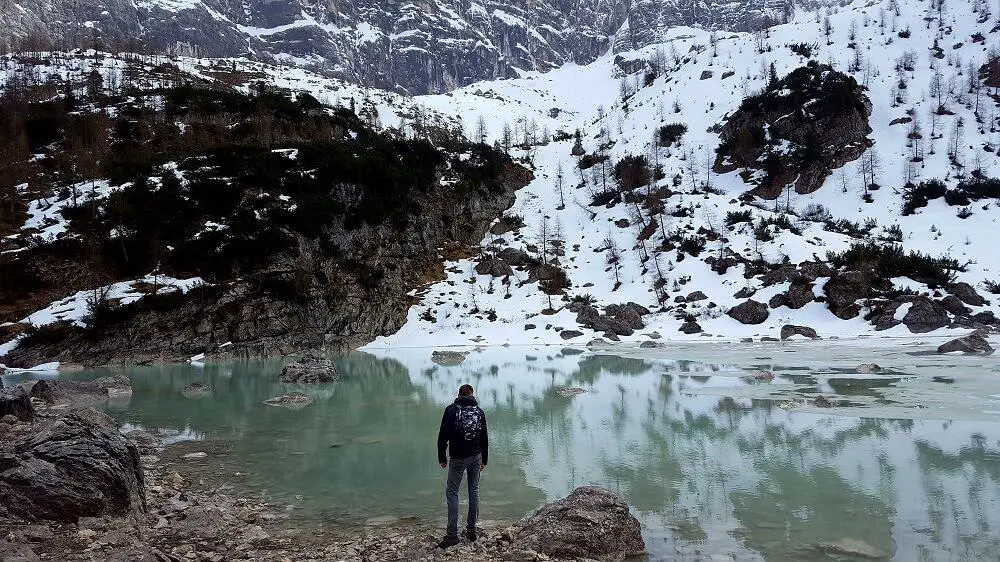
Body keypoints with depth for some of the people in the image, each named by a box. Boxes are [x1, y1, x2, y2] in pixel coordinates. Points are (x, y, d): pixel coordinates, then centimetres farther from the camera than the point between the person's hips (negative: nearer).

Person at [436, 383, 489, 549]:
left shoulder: (451, 410, -5)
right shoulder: (479, 411, 6)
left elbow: (443, 436, -6)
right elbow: (485, 438, 10)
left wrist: (442, 457, 3)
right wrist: (484, 459, 18)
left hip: (457, 458, -4)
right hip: (476, 457, 4)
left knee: (452, 492, 1)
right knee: (474, 491, 12)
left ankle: (452, 534, -4)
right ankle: (471, 530, 16)